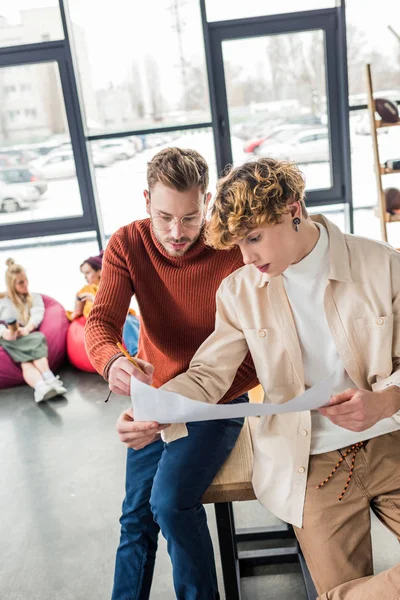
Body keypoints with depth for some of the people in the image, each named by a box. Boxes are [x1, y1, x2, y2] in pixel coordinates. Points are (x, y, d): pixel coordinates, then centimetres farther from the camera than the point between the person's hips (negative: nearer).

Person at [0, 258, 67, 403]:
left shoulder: (35, 298, 28)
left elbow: (37, 315, 7)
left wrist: (27, 329, -16)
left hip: (29, 336, 1)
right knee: (26, 362, -36)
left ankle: (41, 389, -62)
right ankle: (48, 379, -65)